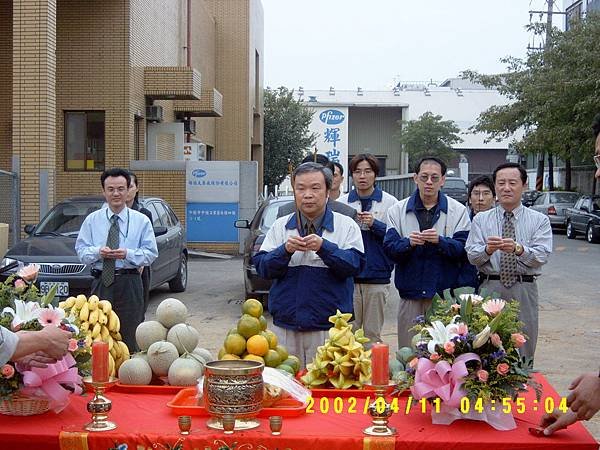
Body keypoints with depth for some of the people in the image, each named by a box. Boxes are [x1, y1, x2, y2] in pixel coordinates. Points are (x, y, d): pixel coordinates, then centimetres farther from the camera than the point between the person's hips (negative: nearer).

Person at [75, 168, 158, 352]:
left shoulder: (141, 220, 6)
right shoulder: (92, 220, 10)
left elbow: (151, 253, 2)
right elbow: (81, 250, 8)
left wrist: (128, 254, -14)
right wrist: (98, 252, -13)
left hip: (129, 283, -1)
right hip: (101, 283, 2)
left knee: (130, 335, -1)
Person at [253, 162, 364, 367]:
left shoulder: (346, 225, 4)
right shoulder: (280, 226, 10)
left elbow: (355, 264, -8)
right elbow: (262, 267, 3)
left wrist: (324, 247, -21)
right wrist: (285, 251, -15)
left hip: (329, 329, -2)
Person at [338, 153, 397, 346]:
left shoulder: (390, 203, 3)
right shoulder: (341, 203, 6)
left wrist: (375, 224, -14)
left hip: (378, 277, -1)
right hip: (348, 277, 1)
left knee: (373, 333, 6)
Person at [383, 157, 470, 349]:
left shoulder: (458, 211, 5)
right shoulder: (398, 210, 8)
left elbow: (463, 248, -6)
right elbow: (389, 247, -3)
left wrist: (440, 241, -22)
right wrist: (408, 243, -21)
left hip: (444, 292, -1)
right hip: (410, 292, 1)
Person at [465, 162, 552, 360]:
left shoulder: (539, 220, 5)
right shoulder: (481, 219, 7)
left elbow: (542, 256, -9)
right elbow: (472, 256, -3)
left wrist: (518, 249, -29)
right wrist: (488, 249, -25)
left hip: (524, 291, 0)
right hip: (489, 288, 1)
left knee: (523, 348, 5)